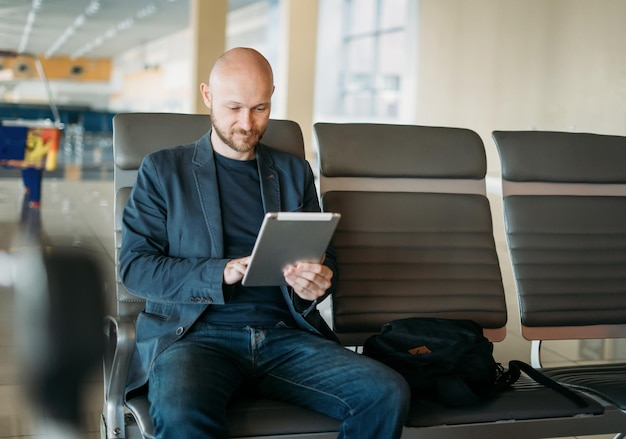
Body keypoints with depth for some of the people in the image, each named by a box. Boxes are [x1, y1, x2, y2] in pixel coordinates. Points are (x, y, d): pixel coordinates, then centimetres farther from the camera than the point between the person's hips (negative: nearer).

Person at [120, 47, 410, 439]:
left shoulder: (295, 172, 18)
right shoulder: (164, 169, 10)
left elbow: (325, 257, 19)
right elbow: (134, 265, 2)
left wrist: (318, 282, -7)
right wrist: (222, 274, -15)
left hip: (285, 334, 4)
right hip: (197, 332, -3)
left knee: (388, 394, -21)